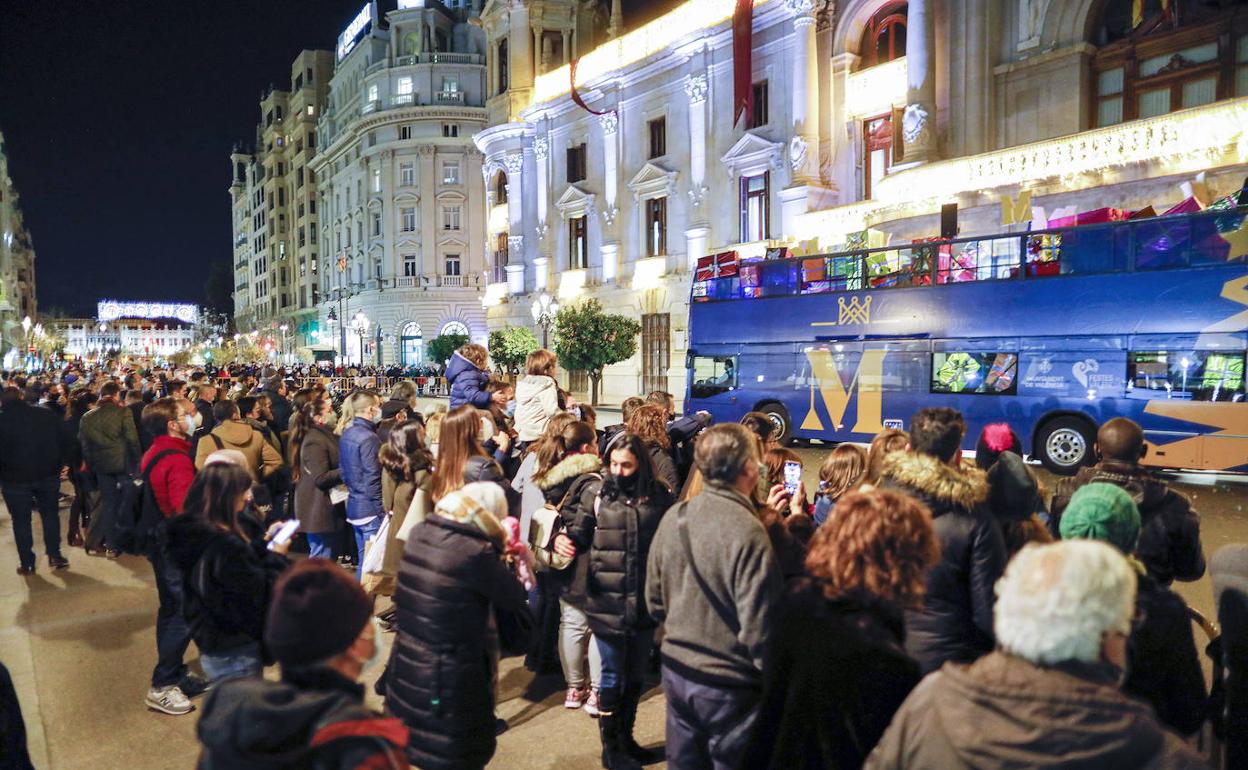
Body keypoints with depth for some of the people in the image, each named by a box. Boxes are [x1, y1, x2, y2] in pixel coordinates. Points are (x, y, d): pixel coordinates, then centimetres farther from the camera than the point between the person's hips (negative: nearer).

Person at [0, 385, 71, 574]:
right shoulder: (47, 414, -3)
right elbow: (63, 441, 0)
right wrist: (59, 465, 8)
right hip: (47, 475, 2)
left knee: (21, 520, 9)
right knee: (50, 514, 15)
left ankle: (26, 562, 13)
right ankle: (54, 555, 15)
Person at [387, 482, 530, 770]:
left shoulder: (419, 533, -4)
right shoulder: (475, 553, -25)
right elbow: (515, 598, -12)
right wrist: (496, 549, -1)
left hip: (405, 669, 7)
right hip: (451, 681, -7)